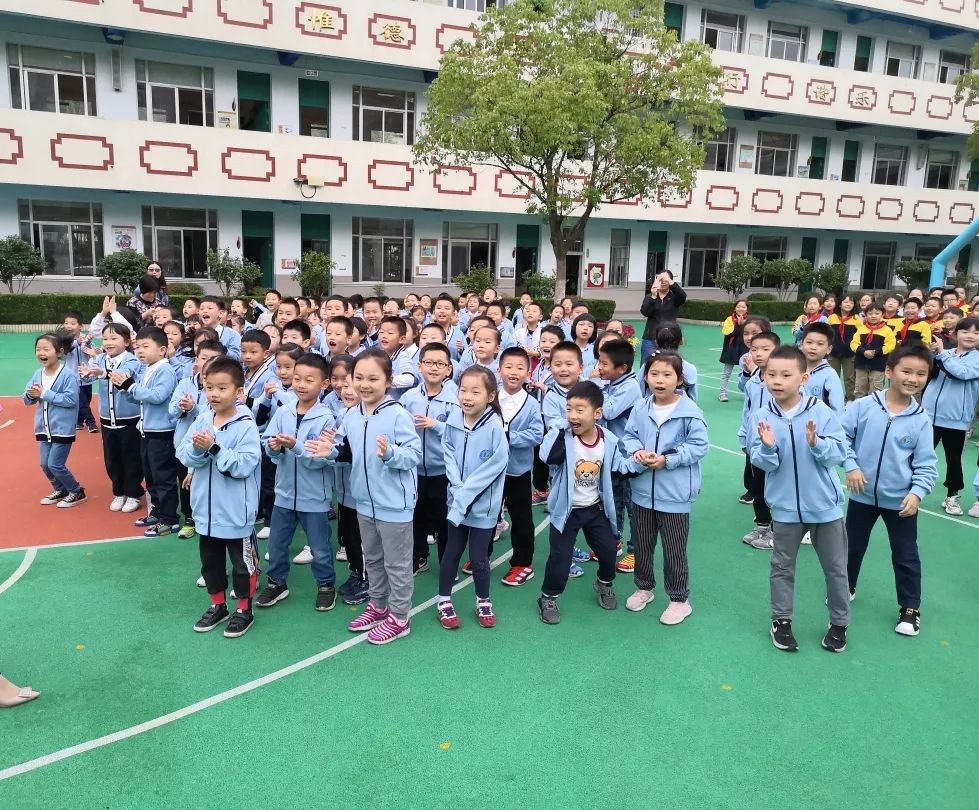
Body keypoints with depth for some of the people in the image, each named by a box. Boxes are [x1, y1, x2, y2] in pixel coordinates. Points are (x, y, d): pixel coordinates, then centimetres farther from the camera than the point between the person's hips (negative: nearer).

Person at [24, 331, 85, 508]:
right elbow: (27, 400, 7)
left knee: (55, 465, -4)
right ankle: (61, 490, 32)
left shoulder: (68, 375, -16)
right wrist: (31, 395, -17)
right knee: (45, 464, 11)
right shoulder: (38, 374, 3)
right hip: (44, 428, 7)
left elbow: (70, 399, -23)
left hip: (62, 429, -7)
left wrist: (45, 393, -21)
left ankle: (77, 492, 16)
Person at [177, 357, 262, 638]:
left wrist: (214, 448, -27)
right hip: (206, 508, 6)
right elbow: (183, 455, -2)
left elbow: (244, 465, -23)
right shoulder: (202, 419, 0)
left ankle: (244, 610, 27)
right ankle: (218, 606, 39)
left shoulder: (245, 425, -17)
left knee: (242, 561, 10)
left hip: (236, 511, -6)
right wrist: (198, 449, -23)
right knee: (210, 560, 20)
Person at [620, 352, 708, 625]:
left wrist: (667, 460, -20)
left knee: (674, 551, 8)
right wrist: (637, 451, -15)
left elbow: (698, 446, -13)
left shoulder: (690, 411, -15)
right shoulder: (640, 409, -2)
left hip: (674, 494, -4)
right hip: (642, 490, 5)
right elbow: (628, 435, 6)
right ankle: (644, 587, 41)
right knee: (641, 545, 20)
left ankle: (679, 599, 27)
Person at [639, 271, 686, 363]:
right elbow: (645, 312, -10)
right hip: (650, 339, 1)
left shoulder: (674, 297, 5)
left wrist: (671, 283, -33)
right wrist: (653, 296, -26)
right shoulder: (649, 297, 8)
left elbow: (683, 297, -19)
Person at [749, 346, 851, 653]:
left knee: (835, 567, 14)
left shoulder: (821, 412, -12)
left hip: (825, 505, 0)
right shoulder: (762, 417, -10)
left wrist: (817, 443, -29)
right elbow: (761, 463, -10)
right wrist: (768, 447, -30)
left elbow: (840, 453, -12)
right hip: (786, 507, 0)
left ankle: (839, 623, 34)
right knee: (782, 566, 15)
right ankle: (781, 620, 32)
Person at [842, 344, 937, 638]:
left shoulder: (921, 420, -10)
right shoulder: (863, 406, -12)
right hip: (863, 495, 1)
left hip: (901, 499, 0)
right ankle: (846, 588, 42)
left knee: (906, 556, 11)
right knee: (852, 546, 19)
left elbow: (926, 464, -7)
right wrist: (850, 465, -15)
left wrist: (917, 492, -19)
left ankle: (910, 608, 29)